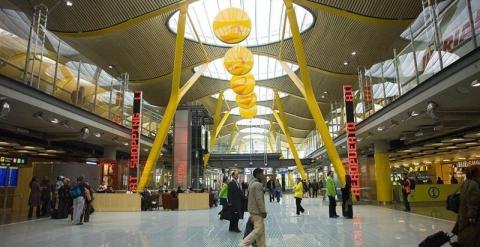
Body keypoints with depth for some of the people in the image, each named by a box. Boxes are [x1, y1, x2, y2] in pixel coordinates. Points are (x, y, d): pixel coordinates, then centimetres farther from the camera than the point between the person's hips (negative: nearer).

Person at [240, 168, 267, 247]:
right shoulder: (258, 184, -19)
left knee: (261, 229, 15)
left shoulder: (252, 183, 13)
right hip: (257, 211, -10)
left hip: (253, 209, 10)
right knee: (258, 229, -7)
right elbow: (259, 200, -23)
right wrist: (263, 211, -17)